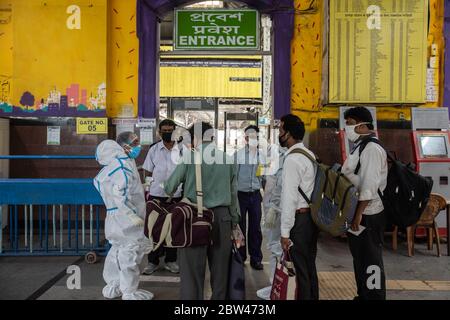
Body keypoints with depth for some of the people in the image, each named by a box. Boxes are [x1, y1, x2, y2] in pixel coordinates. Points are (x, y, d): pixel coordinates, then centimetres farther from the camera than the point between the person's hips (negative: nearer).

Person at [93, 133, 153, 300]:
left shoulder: (114, 166, 12)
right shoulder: (123, 166, -18)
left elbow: (98, 180, 20)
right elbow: (120, 195, -26)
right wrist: (132, 215, -28)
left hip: (116, 217, 10)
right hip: (126, 218, -10)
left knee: (117, 250, 19)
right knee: (130, 252, -1)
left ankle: (112, 287, 31)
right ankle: (130, 293, 10)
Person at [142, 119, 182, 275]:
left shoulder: (181, 150, 1)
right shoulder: (154, 150, 4)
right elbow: (149, 173, 7)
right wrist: (147, 192, 2)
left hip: (176, 196, 0)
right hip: (156, 195, 0)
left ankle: (170, 260, 23)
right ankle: (153, 262, 19)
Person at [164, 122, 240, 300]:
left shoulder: (189, 157, -5)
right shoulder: (228, 159, 5)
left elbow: (169, 188, 0)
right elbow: (234, 193, 9)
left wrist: (168, 192, 23)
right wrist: (235, 221, 18)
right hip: (222, 217, 3)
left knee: (193, 268, 6)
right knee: (220, 267, 14)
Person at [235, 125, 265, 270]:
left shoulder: (262, 155, 4)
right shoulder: (238, 154, -5)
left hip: (255, 195, 2)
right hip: (241, 194, -2)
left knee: (256, 227, 8)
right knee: (240, 226, 9)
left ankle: (256, 258, 20)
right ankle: (240, 257, 24)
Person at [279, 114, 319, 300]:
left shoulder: (292, 159, -16)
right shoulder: (310, 155, 11)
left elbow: (289, 198, -19)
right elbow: (310, 190, 12)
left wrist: (285, 232, -16)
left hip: (299, 218, -9)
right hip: (313, 216, 9)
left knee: (301, 269, 2)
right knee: (310, 266, 19)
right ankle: (313, 296, 32)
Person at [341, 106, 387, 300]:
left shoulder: (372, 149, -17)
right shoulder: (360, 146, 13)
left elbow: (370, 186, -23)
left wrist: (358, 214, -22)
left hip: (367, 216, -10)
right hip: (358, 213, 10)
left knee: (370, 260, 2)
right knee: (360, 258, 20)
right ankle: (363, 295, 35)